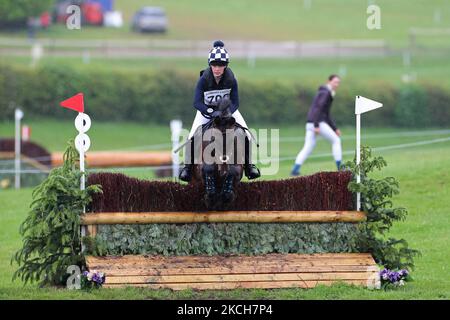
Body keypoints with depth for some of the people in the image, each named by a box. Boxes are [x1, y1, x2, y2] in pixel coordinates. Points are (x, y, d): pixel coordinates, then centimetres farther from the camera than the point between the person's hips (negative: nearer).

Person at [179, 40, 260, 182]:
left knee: (246, 133, -11)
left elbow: (235, 102, -19)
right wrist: (212, 112, -46)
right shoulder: (204, 79, -27)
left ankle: (248, 165, 4)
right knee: (192, 136, -17)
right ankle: (187, 166, -2)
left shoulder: (231, 79, -24)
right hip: (206, 110, -1)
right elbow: (197, 102, -31)